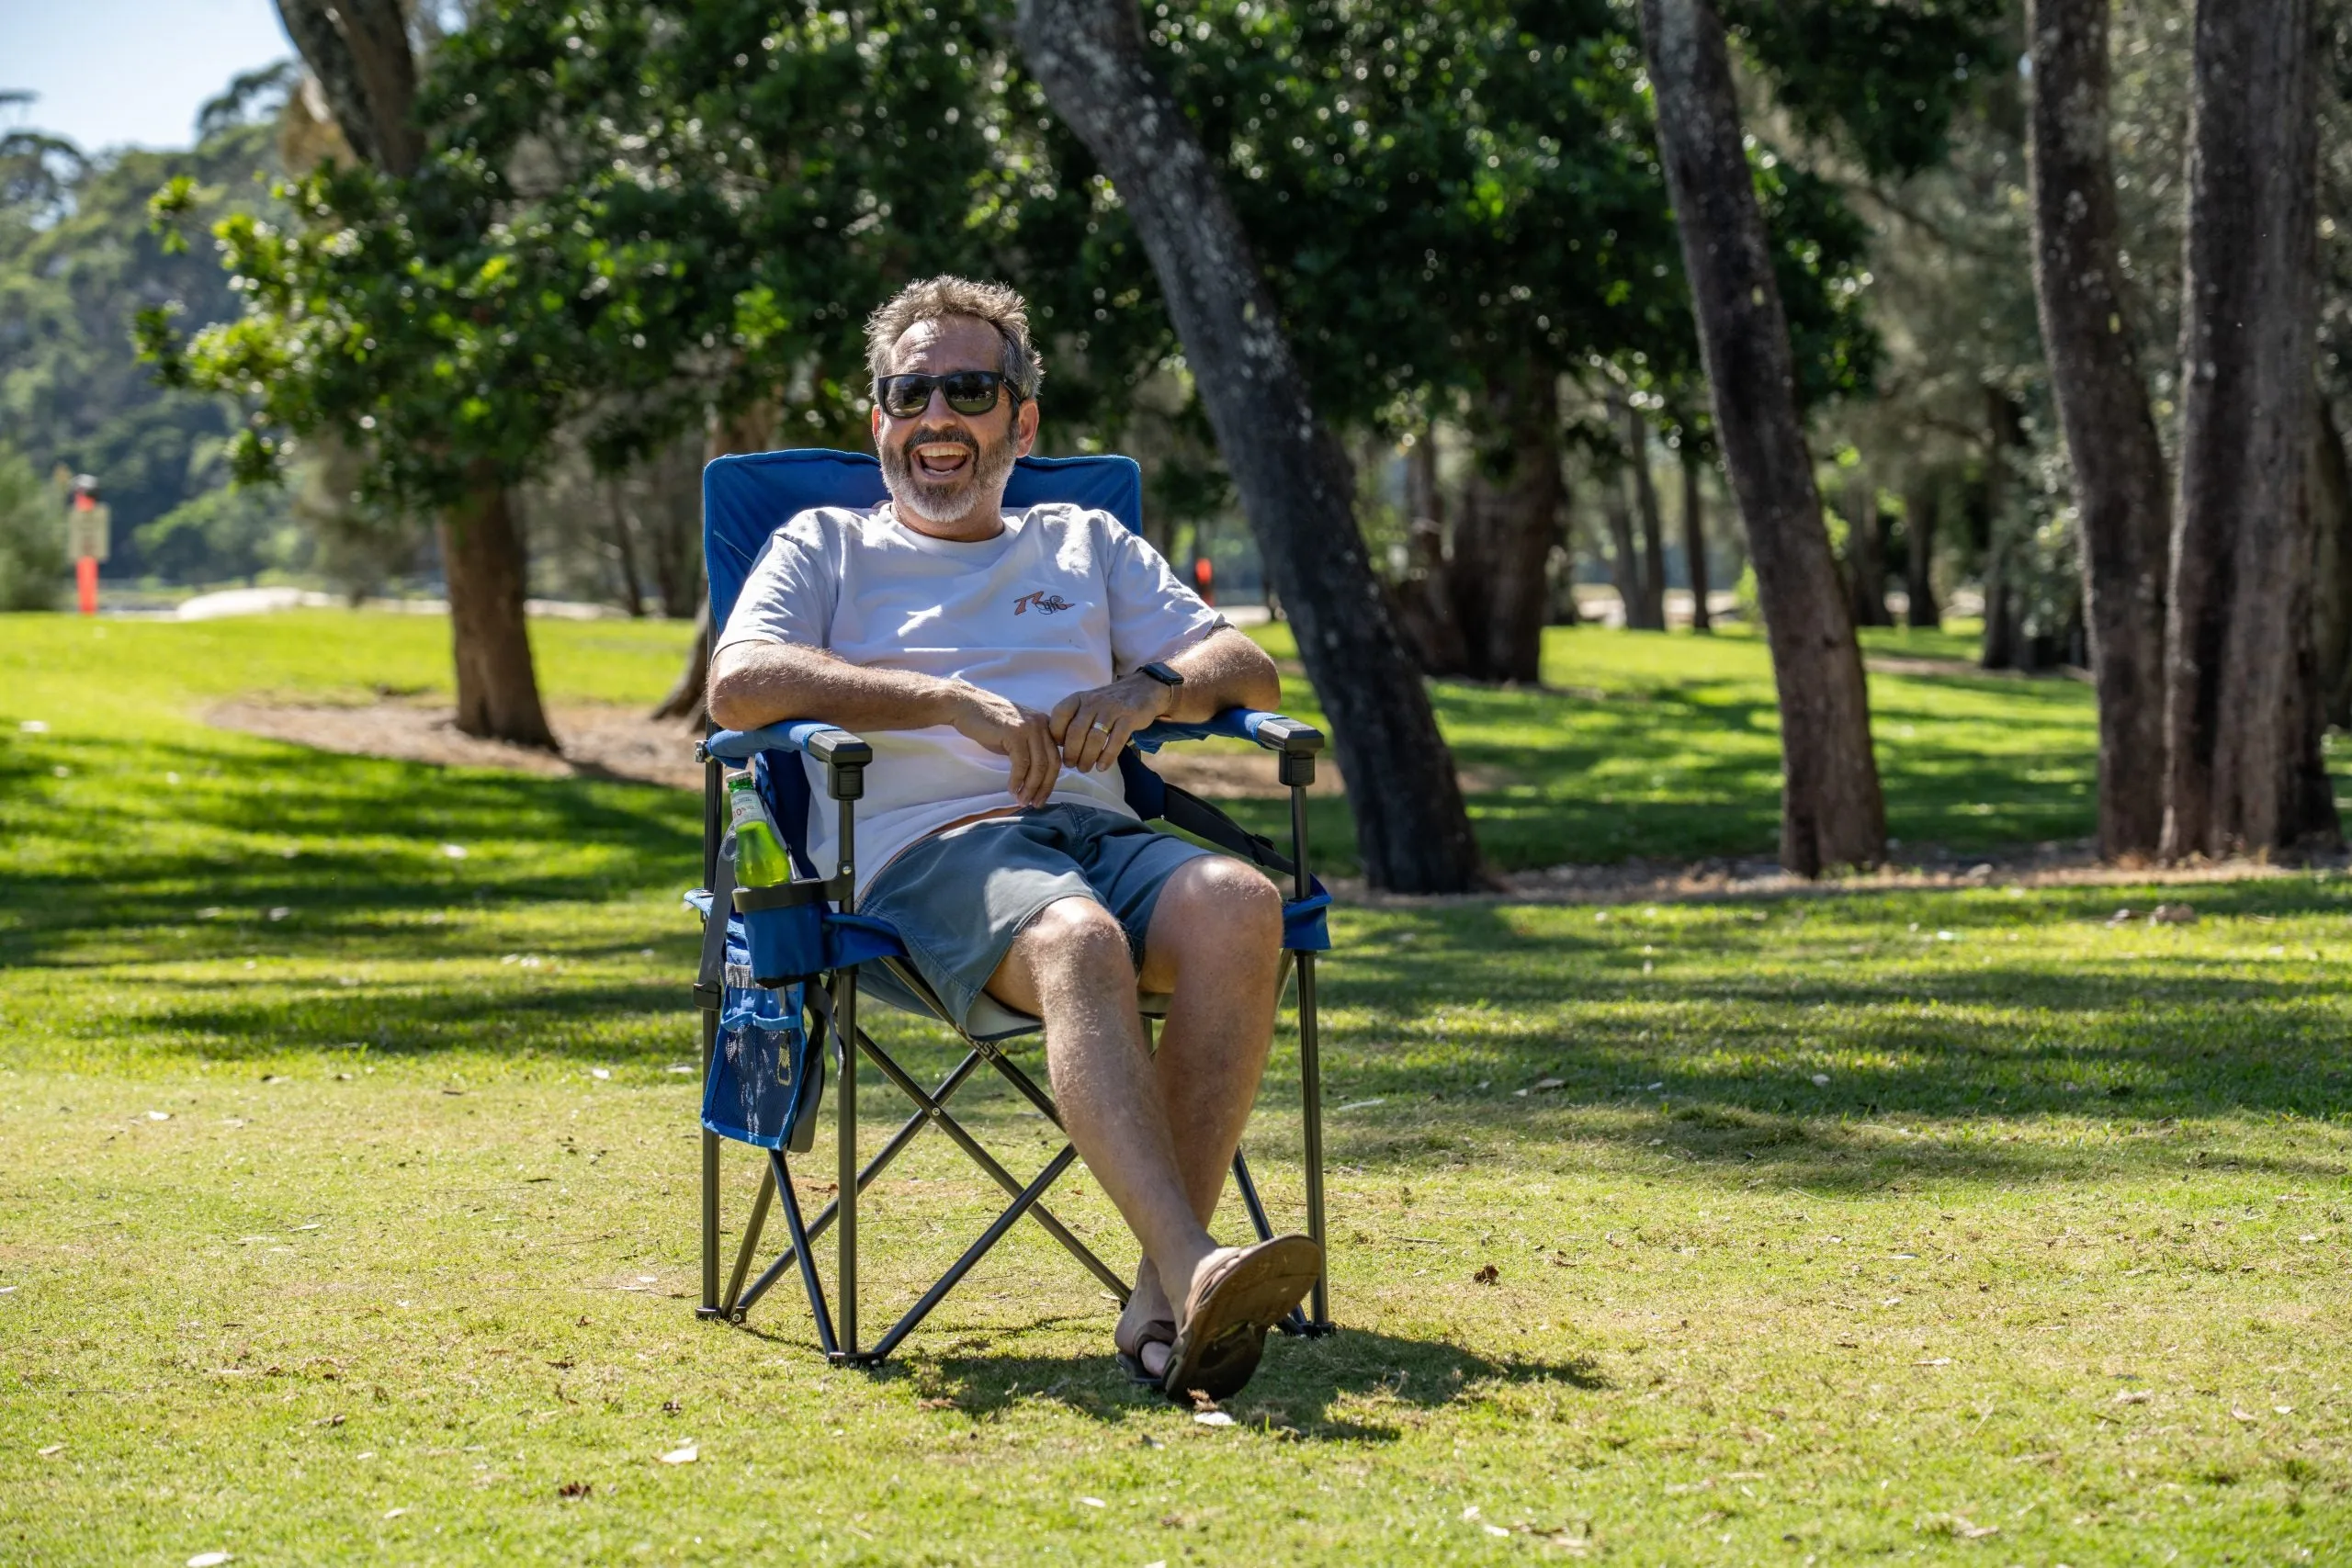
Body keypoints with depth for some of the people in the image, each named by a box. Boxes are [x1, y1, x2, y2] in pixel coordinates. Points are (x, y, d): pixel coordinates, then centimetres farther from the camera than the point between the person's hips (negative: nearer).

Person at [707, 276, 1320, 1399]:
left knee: (1241, 906, -33)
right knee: (1079, 944, -39)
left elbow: (1248, 671, 20)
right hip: (924, 852, -3)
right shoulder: (827, 547, 22)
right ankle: (1193, 1267, -55)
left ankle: (1163, 1303, -39)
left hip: (1093, 830, 3)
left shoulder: (1087, 546, 31)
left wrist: (1148, 689, -4)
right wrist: (954, 701, -8)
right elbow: (739, 684, 1)